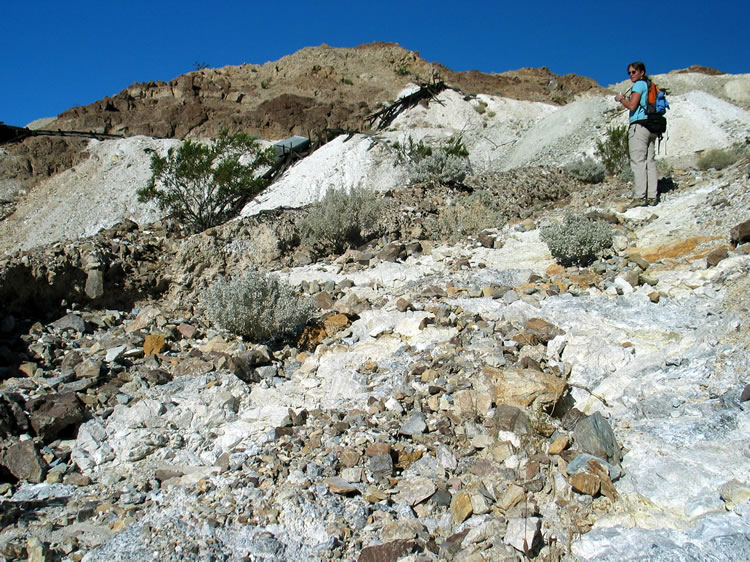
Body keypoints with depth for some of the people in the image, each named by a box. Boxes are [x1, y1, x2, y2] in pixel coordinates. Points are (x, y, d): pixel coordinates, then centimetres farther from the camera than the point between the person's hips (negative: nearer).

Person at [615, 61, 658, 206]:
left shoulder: (639, 84, -4)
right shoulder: (650, 86, 22)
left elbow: (632, 106, -13)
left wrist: (621, 99, 3)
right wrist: (626, 100, 23)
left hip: (639, 125, -9)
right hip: (651, 127, 9)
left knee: (638, 161, -11)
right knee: (650, 162, 6)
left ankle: (640, 197, -16)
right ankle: (652, 197, 4)